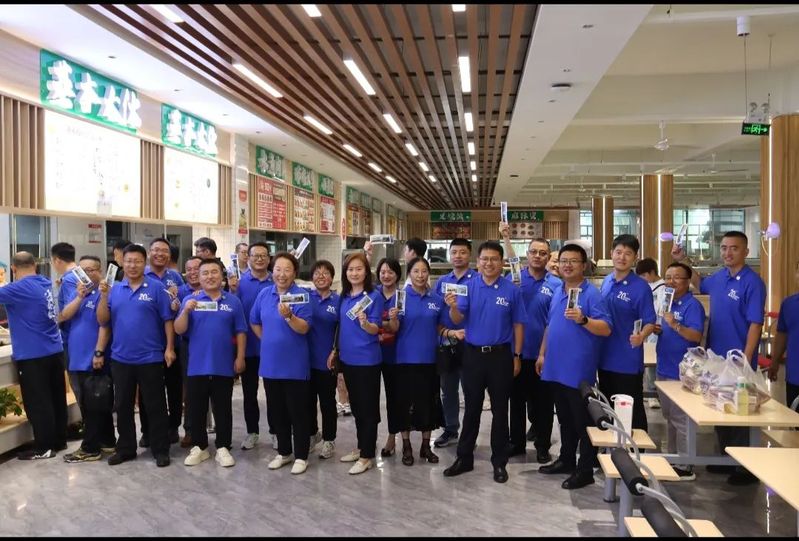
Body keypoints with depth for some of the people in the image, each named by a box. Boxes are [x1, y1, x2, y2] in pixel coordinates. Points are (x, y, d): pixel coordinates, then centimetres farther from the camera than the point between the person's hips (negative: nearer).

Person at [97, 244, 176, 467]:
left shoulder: (156, 288, -4)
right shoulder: (114, 289, 7)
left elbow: (167, 320, -5)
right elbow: (102, 321, 1)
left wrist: (169, 348, -10)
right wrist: (104, 296, -12)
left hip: (150, 358, -4)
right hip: (121, 358, 4)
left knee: (155, 406, 5)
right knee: (123, 406, 14)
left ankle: (161, 450, 15)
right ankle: (125, 448, 28)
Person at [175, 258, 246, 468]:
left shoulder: (233, 301, 2)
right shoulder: (190, 300, 2)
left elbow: (240, 332, 3)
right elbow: (179, 330, -4)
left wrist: (240, 357, -3)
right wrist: (185, 311, -20)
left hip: (224, 366, 0)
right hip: (197, 366, 1)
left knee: (223, 410, 8)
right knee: (196, 409, 10)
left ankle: (223, 448, 18)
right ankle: (199, 447, 23)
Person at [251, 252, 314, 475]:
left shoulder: (301, 296, -10)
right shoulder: (264, 294, 6)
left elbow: (304, 328, -18)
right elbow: (254, 322, 19)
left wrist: (288, 316, -34)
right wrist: (267, 340, 11)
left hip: (294, 366, -5)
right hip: (270, 363, 5)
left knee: (298, 412, 2)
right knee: (277, 411, 15)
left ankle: (301, 456, 15)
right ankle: (283, 452, 29)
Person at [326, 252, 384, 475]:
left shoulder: (374, 296, -12)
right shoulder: (344, 296, 8)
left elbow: (376, 329, -15)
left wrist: (364, 323, -35)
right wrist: (334, 350, 13)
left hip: (367, 360, -7)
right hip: (347, 359, 7)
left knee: (368, 408, 2)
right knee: (356, 406, 17)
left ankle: (367, 455, 11)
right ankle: (361, 447, 30)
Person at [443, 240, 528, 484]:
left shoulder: (511, 290, -3)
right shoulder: (468, 286, -1)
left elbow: (518, 325, 1)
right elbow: (457, 319, -10)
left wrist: (517, 356, -2)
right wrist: (453, 307, -32)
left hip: (501, 355, -1)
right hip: (473, 354, 1)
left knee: (499, 410, 8)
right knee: (472, 408, 11)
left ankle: (499, 462, 21)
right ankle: (464, 458, 23)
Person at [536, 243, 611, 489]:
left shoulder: (591, 294, -11)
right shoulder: (557, 293, 13)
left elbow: (606, 329, -18)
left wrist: (583, 319, -33)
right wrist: (542, 354, 17)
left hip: (579, 370, -7)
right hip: (555, 368, 8)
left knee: (583, 421, 3)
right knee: (564, 419, 19)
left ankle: (585, 470, 13)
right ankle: (566, 459, 32)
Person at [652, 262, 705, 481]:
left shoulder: (692, 305, -14)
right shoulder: (668, 303, 12)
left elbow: (696, 336, -23)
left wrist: (675, 325, -36)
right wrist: (658, 330, 1)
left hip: (681, 373, -9)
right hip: (664, 370, 9)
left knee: (681, 420, -2)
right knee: (670, 418, 18)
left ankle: (686, 467, 7)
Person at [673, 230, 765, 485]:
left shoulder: (752, 283, -16)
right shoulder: (719, 277, 5)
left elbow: (755, 324, -19)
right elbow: (700, 284, 28)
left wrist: (746, 361, -22)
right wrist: (682, 261, 16)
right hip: (716, 358, 7)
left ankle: (746, 468, 16)